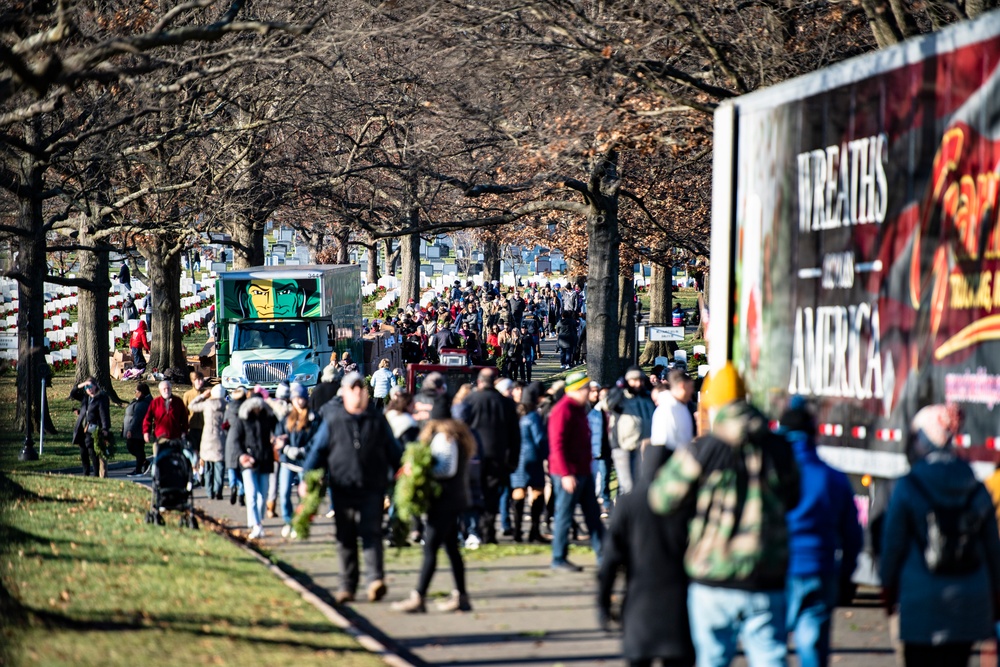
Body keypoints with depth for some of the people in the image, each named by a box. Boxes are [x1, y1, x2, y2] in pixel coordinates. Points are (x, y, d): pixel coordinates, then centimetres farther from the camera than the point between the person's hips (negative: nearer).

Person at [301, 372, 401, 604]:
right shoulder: (332, 420, 6)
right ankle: (347, 586, 13)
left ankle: (375, 580, -23)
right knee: (346, 539, 6)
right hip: (343, 489, 1)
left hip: (372, 489, -1)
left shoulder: (377, 421, 9)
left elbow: (393, 452, 14)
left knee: (371, 533, -13)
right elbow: (318, 449, 8)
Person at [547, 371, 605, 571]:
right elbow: (557, 444, -21)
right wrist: (566, 474, -24)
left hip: (583, 471, 10)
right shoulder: (563, 410, -16)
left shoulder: (579, 409, 16)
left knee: (593, 514, 11)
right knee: (564, 515, -3)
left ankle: (602, 554, 15)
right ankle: (559, 559, 4)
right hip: (569, 474, -10)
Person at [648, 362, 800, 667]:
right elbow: (793, 499, 16)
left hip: (714, 582, -1)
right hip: (768, 580, 2)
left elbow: (662, 499, -1)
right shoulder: (780, 449, 1)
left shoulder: (700, 452, -8)